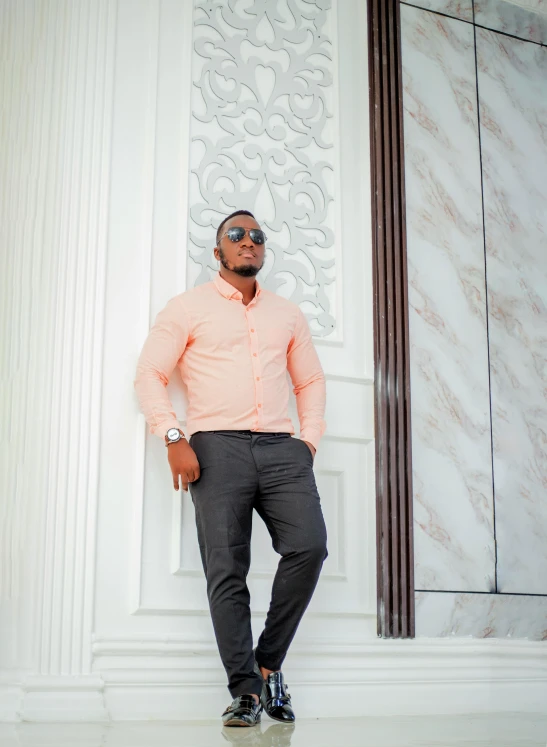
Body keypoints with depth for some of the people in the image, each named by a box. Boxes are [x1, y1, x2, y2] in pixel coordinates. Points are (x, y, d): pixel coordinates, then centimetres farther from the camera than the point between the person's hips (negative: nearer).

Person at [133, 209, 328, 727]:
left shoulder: (287, 314, 23)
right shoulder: (189, 307, 11)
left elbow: (311, 381, 26)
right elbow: (149, 374, 4)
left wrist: (310, 439, 10)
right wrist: (174, 438, -8)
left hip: (282, 449, 3)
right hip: (217, 448, -3)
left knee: (309, 546, -17)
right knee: (226, 571, -8)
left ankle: (268, 663, 1)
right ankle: (245, 690, 0)